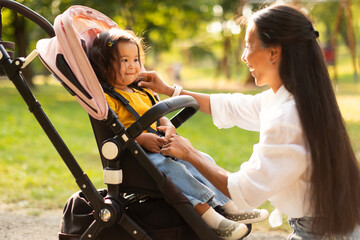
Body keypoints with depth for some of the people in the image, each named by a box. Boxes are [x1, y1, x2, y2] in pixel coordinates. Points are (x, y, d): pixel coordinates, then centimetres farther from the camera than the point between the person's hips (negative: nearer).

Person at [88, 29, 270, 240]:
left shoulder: (142, 92, 22)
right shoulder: (107, 98, -8)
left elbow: (160, 116, 24)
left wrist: (169, 127, 1)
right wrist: (141, 138, -25)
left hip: (160, 149, 9)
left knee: (203, 160, -2)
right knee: (172, 168, -32)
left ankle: (230, 208, -10)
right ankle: (210, 217, -37)